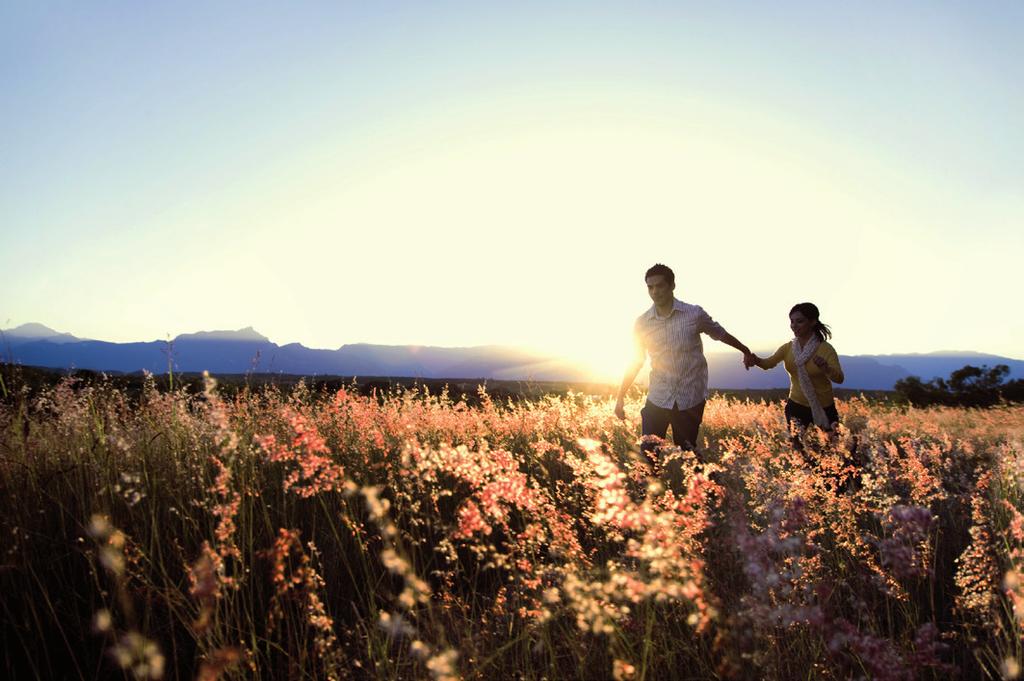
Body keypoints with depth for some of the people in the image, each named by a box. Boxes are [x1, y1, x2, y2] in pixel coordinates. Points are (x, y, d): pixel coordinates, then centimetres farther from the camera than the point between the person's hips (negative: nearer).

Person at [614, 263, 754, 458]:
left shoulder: (695, 314, -6)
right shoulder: (642, 323, -1)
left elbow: (720, 334, 12)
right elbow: (637, 361, 10)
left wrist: (745, 351, 26)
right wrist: (620, 397, 9)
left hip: (691, 399, -1)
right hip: (657, 399, 2)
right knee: (647, 453, -2)